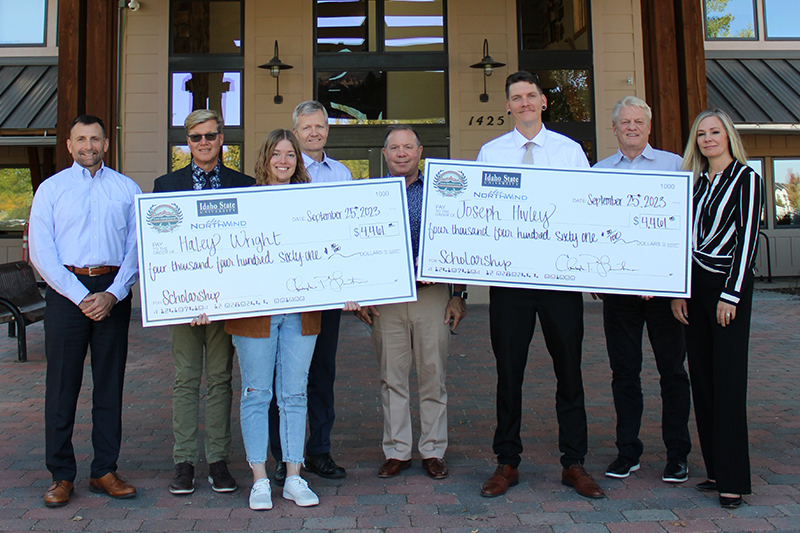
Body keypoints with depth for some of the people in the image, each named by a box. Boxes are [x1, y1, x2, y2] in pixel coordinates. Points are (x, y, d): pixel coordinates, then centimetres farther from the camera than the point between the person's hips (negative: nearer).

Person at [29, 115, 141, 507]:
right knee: (62, 384, 1)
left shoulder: (127, 189, 11)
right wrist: (80, 297, -10)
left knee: (110, 383, 5)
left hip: (113, 292, 1)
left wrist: (112, 294, -8)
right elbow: (41, 252, 0)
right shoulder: (51, 189, 9)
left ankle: (104, 471, 14)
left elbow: (137, 247, 5)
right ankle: (61, 475, 12)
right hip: (66, 291, -1)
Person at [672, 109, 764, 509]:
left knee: (729, 380, -5)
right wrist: (678, 291, 6)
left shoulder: (746, 179, -2)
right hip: (694, 285, 6)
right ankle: (716, 468, 16)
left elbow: (748, 239, -8)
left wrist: (731, 294, -13)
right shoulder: (694, 182, 14)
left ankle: (733, 479, 2)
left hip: (728, 285, -6)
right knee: (702, 378, 7)